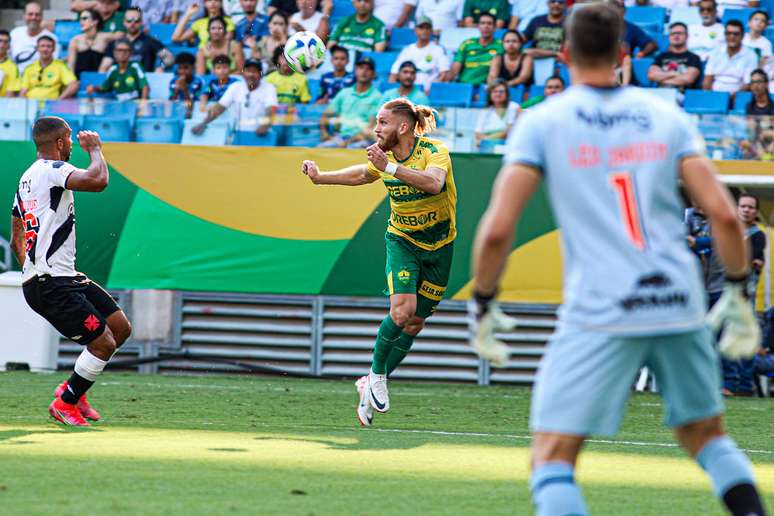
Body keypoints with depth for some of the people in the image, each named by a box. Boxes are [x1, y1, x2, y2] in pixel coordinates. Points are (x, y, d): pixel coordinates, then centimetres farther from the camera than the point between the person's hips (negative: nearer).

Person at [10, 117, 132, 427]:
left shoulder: (27, 178, 20)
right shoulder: (52, 169, -13)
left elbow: (16, 239, 27)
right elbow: (98, 181, -31)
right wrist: (95, 148, -12)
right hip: (52, 285, -10)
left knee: (121, 328, 11)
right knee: (104, 343, -10)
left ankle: (74, 389, 22)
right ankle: (64, 404, 6)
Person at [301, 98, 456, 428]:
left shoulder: (434, 151, -20)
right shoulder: (385, 158, -6)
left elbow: (433, 182, -42)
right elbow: (363, 174, 18)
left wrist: (390, 167, -48)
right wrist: (320, 177, 12)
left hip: (439, 246, -1)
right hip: (402, 240, 1)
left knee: (414, 324, 3)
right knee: (402, 310, -22)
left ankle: (371, 387, 18)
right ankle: (376, 375, -3)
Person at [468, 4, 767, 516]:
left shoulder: (541, 123, 0)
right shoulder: (667, 116, 8)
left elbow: (497, 230, -7)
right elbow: (724, 215, 0)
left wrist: (483, 306, 6)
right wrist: (738, 293, 13)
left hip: (599, 315, -3)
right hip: (680, 305, 3)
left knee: (553, 459, 0)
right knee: (708, 434, 22)